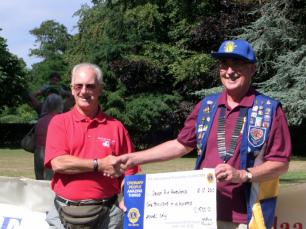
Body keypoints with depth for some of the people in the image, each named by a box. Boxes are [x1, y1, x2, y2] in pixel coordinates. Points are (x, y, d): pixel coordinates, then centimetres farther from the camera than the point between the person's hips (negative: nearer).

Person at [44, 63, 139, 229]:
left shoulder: (116, 127, 4)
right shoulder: (59, 122, 3)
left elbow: (128, 174, 4)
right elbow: (58, 163, -10)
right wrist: (99, 165, -12)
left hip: (106, 214, 1)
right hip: (65, 213, 0)